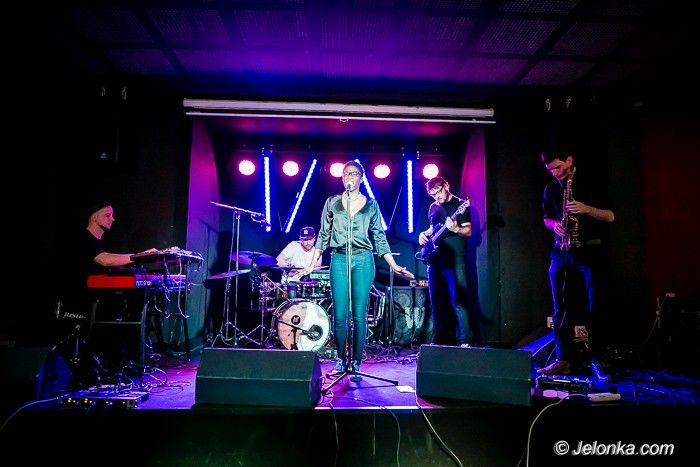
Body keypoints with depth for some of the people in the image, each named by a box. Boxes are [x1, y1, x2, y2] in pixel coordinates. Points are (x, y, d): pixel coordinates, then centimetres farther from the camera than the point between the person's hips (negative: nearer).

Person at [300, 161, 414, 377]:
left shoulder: (371, 204, 9)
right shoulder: (332, 203, 10)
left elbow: (379, 238, 10)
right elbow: (323, 235, 12)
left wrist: (394, 266, 3)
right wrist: (312, 264, 7)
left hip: (363, 261, 0)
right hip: (339, 260, 0)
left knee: (359, 315, 0)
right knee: (340, 315, -1)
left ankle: (356, 363, 10)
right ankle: (340, 359, 17)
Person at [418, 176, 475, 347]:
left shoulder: (460, 205, -2)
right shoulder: (433, 207, 17)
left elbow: (468, 231, -8)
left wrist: (455, 229, -26)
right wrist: (425, 234, 8)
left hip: (454, 260, -6)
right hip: (435, 259, 7)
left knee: (457, 301, -11)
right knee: (436, 302, 10)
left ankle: (465, 341, -6)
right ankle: (436, 339, 18)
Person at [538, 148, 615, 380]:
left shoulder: (591, 184, -1)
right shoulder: (550, 188, 10)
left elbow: (610, 216, -3)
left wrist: (586, 209, -20)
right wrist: (554, 224, -3)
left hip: (589, 251, -3)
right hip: (560, 252, 4)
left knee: (594, 308, -3)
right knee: (560, 309, 3)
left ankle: (597, 361, 7)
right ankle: (563, 360, 10)